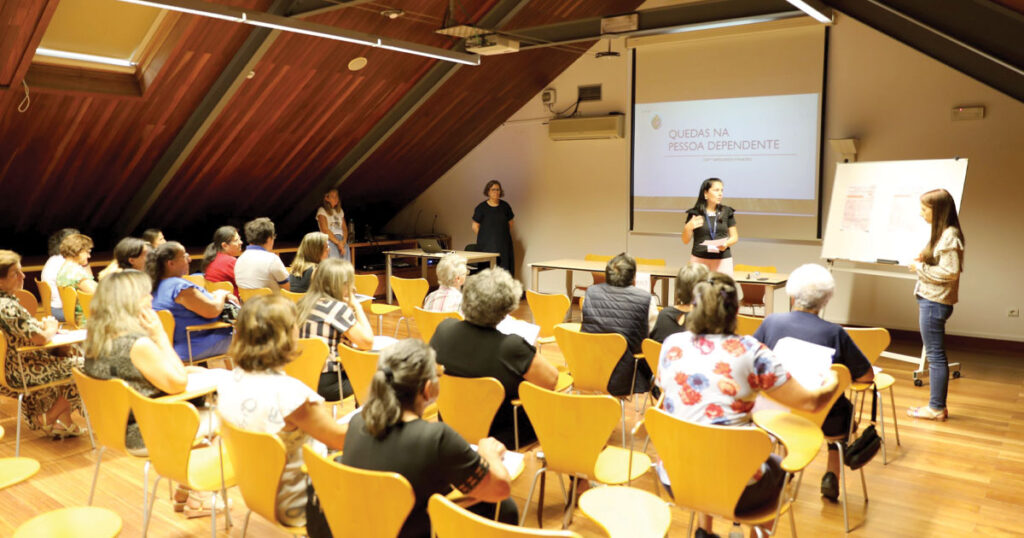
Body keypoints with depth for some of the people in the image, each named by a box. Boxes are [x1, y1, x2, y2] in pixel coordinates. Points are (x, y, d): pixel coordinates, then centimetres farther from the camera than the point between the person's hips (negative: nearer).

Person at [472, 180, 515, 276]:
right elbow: (475, 227, 4)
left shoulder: (505, 206, 7)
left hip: (504, 244, 3)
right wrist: (483, 238, 4)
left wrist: (505, 235, 12)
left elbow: (510, 222, 18)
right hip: (487, 245, -3)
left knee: (504, 267, -2)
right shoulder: (481, 207, -1)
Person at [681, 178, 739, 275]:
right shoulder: (695, 213, 2)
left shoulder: (727, 212, 7)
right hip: (699, 259, -1)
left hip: (723, 260, 1)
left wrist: (726, 244, -8)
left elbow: (735, 237, 12)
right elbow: (686, 241, 7)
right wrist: (688, 228, -12)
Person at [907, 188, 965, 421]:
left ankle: (936, 408, 5)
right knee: (935, 354, 14)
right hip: (931, 300, 10)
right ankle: (937, 405, 22)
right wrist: (923, 262, 6)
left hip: (935, 303, -10)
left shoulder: (949, 237, -16)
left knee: (935, 355, -3)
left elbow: (950, 272, -21)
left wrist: (920, 268, -13)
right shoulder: (942, 234, 14)